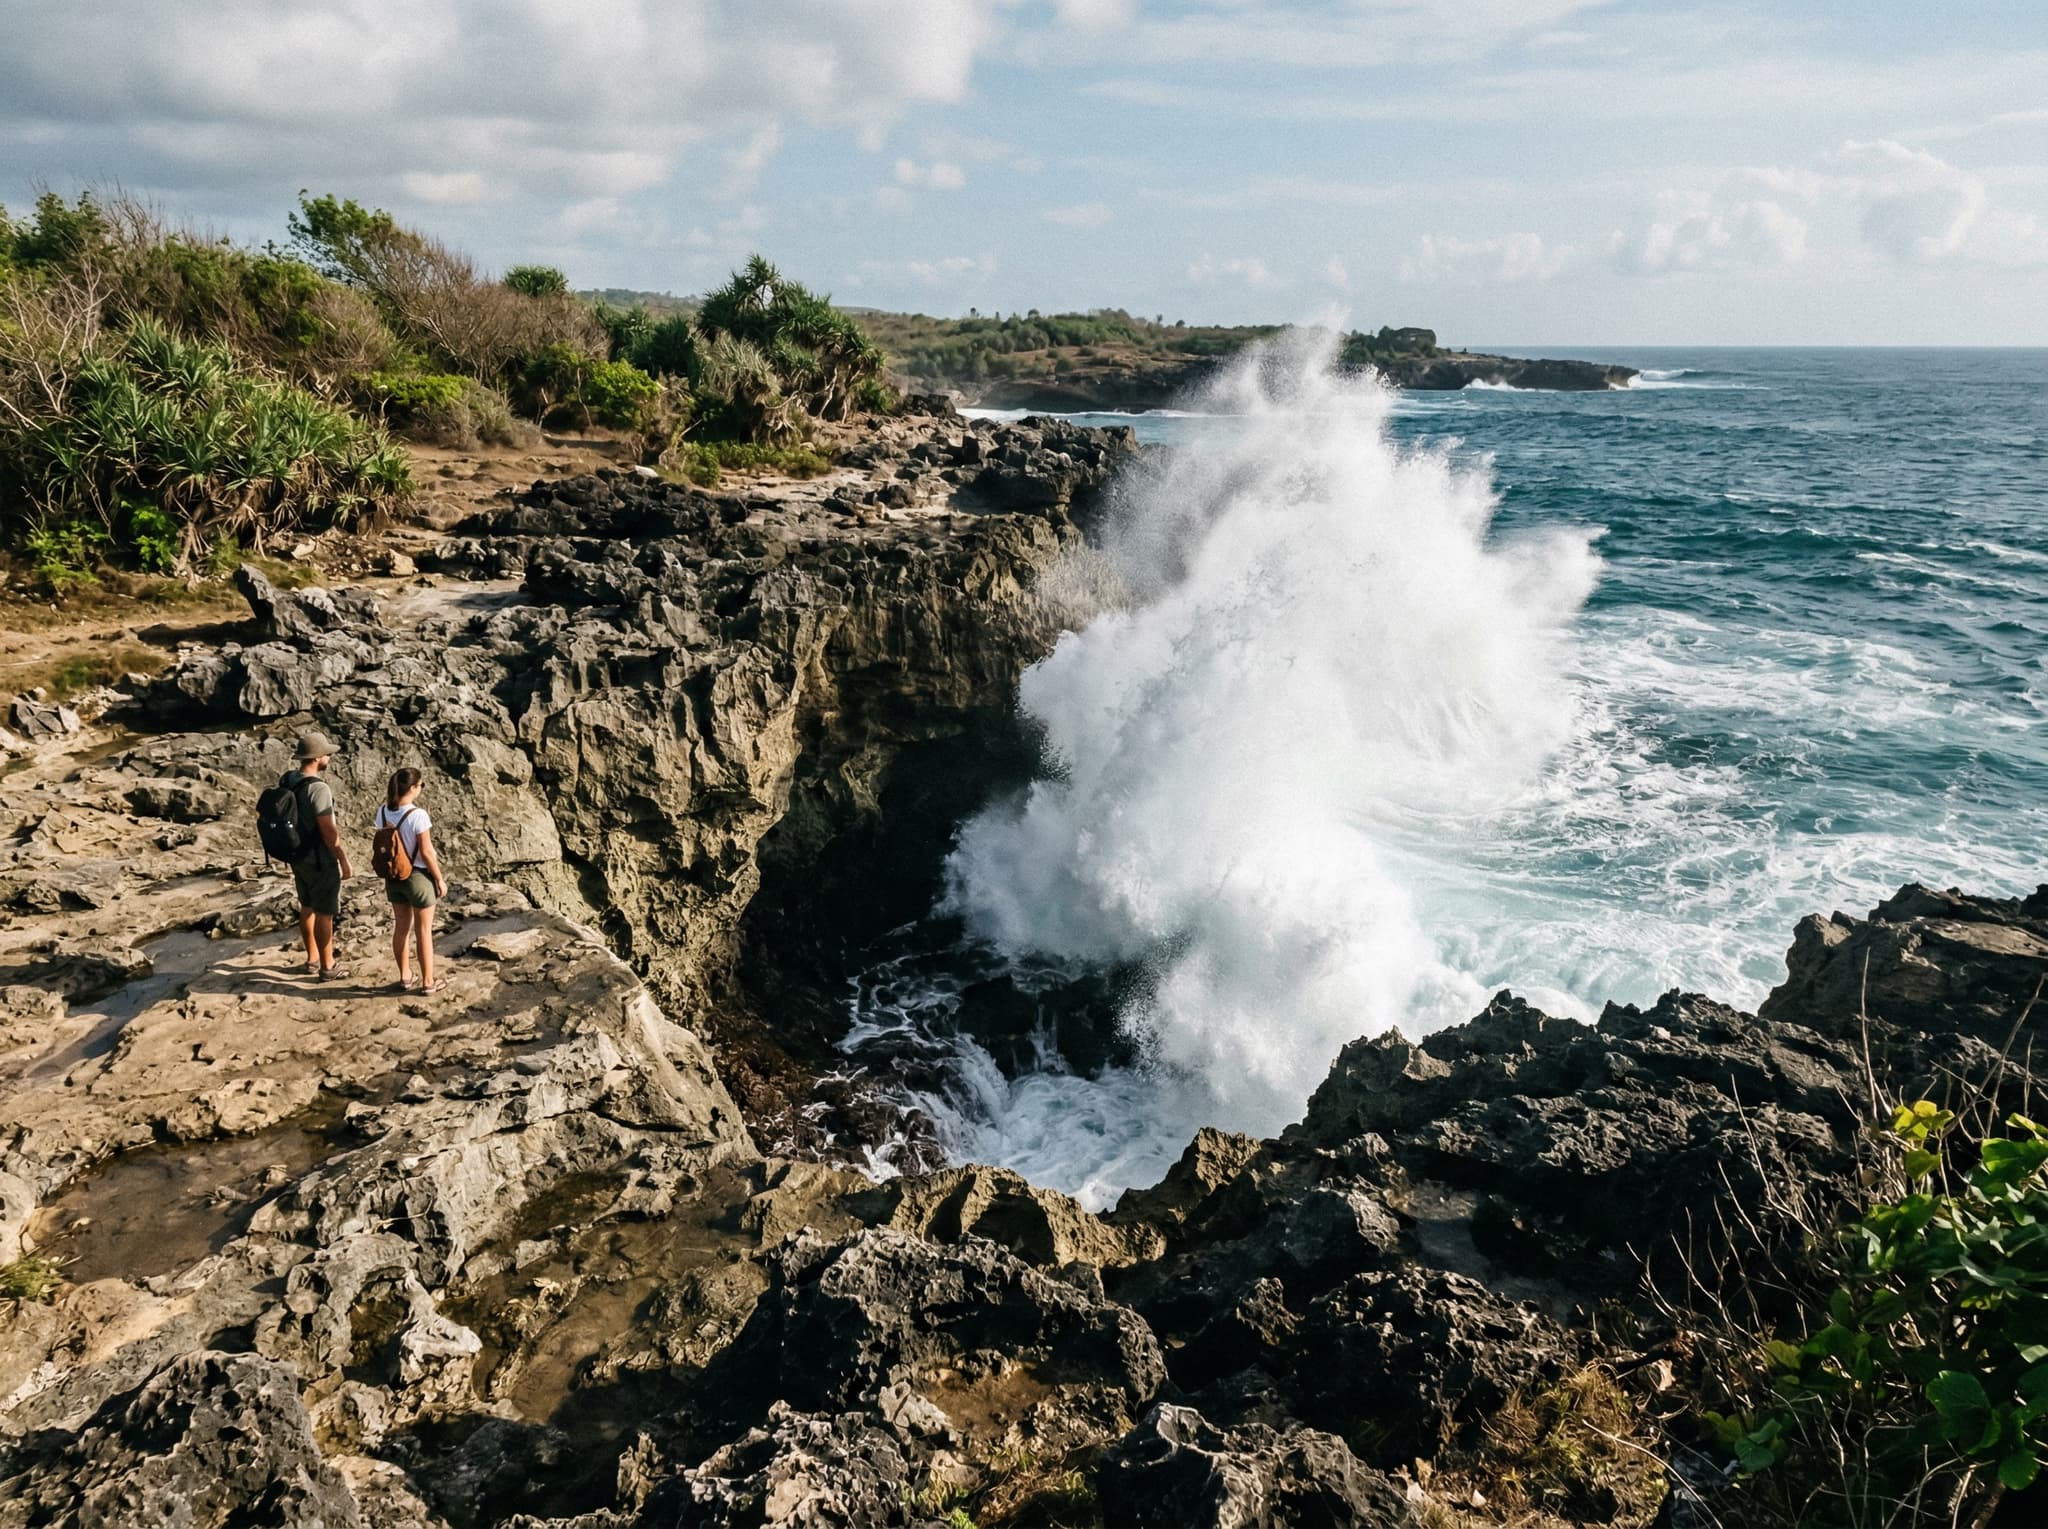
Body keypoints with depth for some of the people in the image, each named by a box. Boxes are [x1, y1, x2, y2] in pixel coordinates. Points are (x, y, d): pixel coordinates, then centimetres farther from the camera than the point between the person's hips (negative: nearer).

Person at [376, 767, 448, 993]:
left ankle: (404, 977, 31)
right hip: (419, 876, -6)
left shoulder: (383, 812, -6)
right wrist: (440, 880, -9)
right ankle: (427, 982, 18)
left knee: (401, 927, 19)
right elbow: (426, 852, -21)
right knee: (424, 931, 8)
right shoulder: (418, 815, -25)